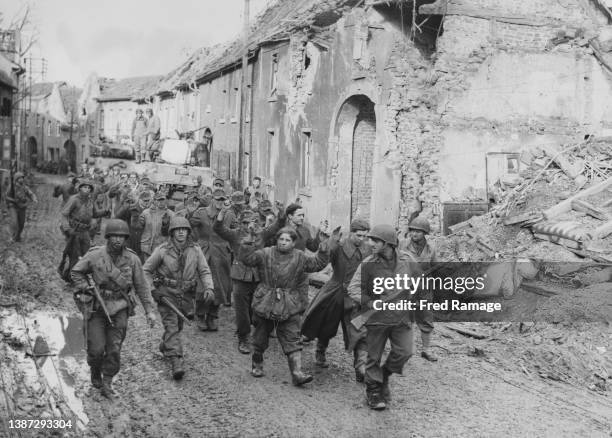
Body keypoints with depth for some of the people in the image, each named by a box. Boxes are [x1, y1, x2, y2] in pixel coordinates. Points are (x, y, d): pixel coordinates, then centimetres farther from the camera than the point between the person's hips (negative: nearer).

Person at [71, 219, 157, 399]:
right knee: (96, 348, -2)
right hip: (96, 309, -1)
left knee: (114, 349, 0)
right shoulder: (95, 255, -9)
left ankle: (107, 385, 17)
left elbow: (141, 286, 3)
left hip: (119, 309, 1)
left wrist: (149, 310, 0)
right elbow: (75, 272, 5)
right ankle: (95, 371, 31)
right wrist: (87, 289, -8)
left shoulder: (132, 259, -5)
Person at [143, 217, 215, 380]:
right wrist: (152, 290, -9)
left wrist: (209, 288, -16)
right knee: (171, 327, -14)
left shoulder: (195, 251, -1)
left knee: (178, 326, 18)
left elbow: (204, 272, 1)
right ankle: (176, 362, -19)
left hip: (186, 296, 4)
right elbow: (146, 270, 0)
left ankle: (165, 346, 47)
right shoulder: (162, 250, -8)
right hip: (166, 294, -4)